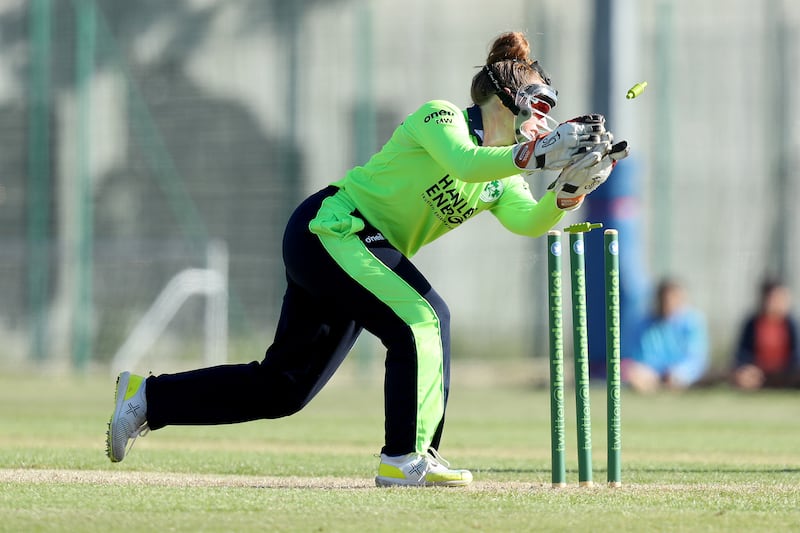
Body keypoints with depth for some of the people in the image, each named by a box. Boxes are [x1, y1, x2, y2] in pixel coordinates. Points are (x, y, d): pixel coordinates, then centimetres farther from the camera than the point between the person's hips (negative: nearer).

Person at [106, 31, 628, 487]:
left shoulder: (501, 180, 13)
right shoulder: (441, 116, -10)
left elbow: (528, 221, -5)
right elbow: (465, 164, -30)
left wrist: (571, 189, -21)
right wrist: (538, 152, -36)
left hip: (354, 253, 9)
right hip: (328, 228, -9)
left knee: (283, 386, 8)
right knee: (421, 315, -23)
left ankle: (148, 398, 19)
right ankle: (406, 457, -21)